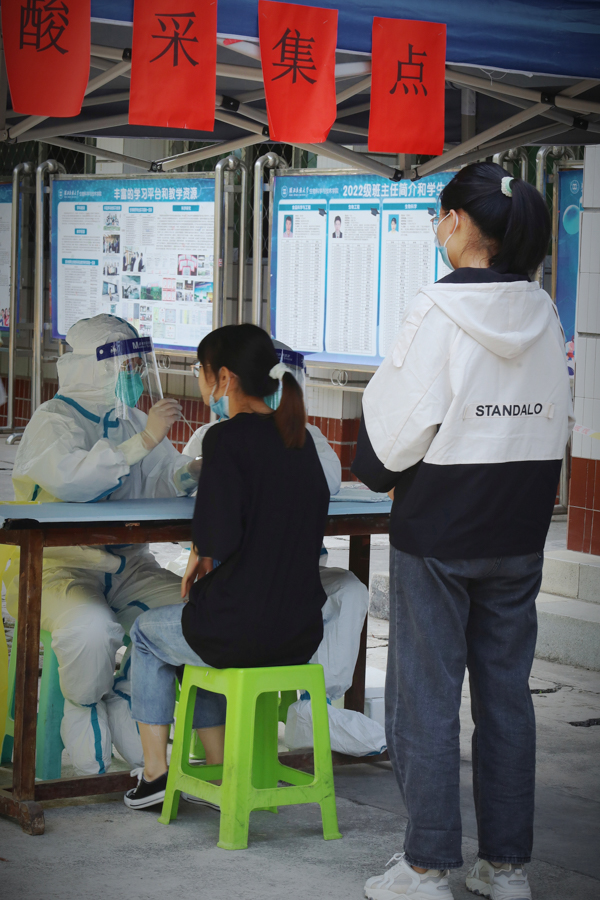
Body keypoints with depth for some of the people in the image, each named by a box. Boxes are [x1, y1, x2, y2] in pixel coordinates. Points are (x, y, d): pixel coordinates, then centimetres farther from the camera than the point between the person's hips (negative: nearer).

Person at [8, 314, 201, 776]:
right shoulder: (53, 421, -8)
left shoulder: (131, 420, 15)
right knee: (91, 628, -36)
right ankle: (83, 711, -3)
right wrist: (143, 441, -31)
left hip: (127, 567, 6)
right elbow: (71, 479, -28)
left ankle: (126, 698, 3)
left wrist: (189, 474, -11)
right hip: (61, 566, -6)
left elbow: (164, 477, 14)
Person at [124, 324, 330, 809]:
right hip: (302, 634, 6)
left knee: (148, 632, 25)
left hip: (242, 632, -6)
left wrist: (198, 554, 1)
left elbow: (220, 536, -23)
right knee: (203, 633, 35)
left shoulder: (227, 437, -14)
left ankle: (154, 772, 26)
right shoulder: (298, 437, 8)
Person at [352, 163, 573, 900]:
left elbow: (397, 424, -13)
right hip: (518, 533, 6)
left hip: (438, 533, -6)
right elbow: (558, 422, 9)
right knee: (506, 693, 11)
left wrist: (376, 467, 7)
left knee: (426, 694, 3)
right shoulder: (541, 312, 3)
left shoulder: (439, 309, -15)